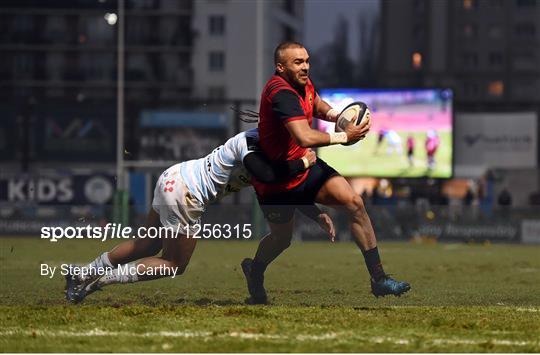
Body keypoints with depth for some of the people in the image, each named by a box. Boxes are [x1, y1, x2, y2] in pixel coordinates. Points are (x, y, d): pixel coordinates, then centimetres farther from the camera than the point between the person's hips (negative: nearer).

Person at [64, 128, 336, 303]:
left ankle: (82, 276, 31)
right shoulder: (251, 143, -20)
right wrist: (301, 164, -26)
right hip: (183, 194, -9)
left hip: (173, 177, 9)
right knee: (174, 265, 7)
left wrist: (317, 215, 7)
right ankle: (99, 280, 5)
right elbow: (267, 176, -39)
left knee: (146, 246, 24)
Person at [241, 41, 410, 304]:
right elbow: (305, 137, -42)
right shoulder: (281, 93, -30)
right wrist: (344, 136, -30)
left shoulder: (303, 84, -3)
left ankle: (378, 279, -10)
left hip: (304, 166, 7)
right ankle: (254, 270, 48)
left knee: (354, 203, -11)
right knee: (282, 238, 12)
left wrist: (338, 115, 1)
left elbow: (317, 105, 23)